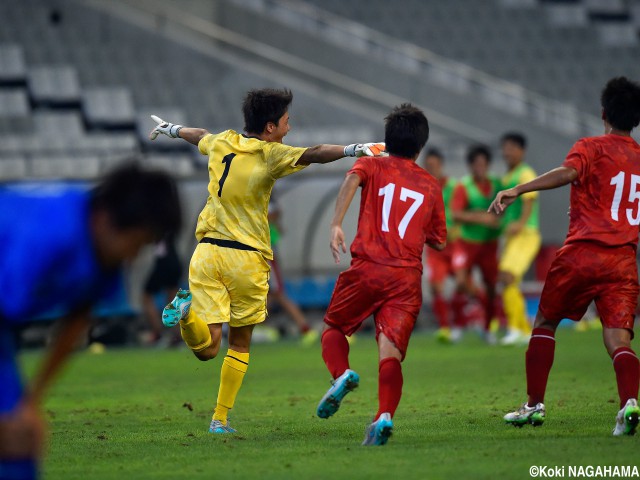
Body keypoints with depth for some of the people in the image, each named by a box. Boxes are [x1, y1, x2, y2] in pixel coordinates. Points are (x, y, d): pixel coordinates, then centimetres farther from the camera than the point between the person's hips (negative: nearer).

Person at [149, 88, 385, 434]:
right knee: (240, 344, 14)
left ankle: (187, 311, -32)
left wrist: (172, 129, 53)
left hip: (207, 253, 4)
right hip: (246, 259, -4)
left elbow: (199, 135, 33)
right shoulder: (270, 155, -8)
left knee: (206, 349, -3)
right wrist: (354, 149, -31)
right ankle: (220, 419, 12)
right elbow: (314, 154, -24)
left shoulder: (221, 144, 10)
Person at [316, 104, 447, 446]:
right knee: (391, 350, -8)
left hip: (367, 269, -1)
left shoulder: (372, 165, 13)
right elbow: (439, 243, 22)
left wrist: (336, 224, -21)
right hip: (407, 276, 1)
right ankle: (385, 415, -31)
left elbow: (352, 180, -13)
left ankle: (342, 374, -12)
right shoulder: (431, 186, 19)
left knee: (333, 328, 18)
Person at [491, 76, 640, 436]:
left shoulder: (591, 148, 0)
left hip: (582, 254, -3)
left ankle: (535, 404, 17)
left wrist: (517, 190, -30)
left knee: (545, 323, 17)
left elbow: (568, 172, -22)